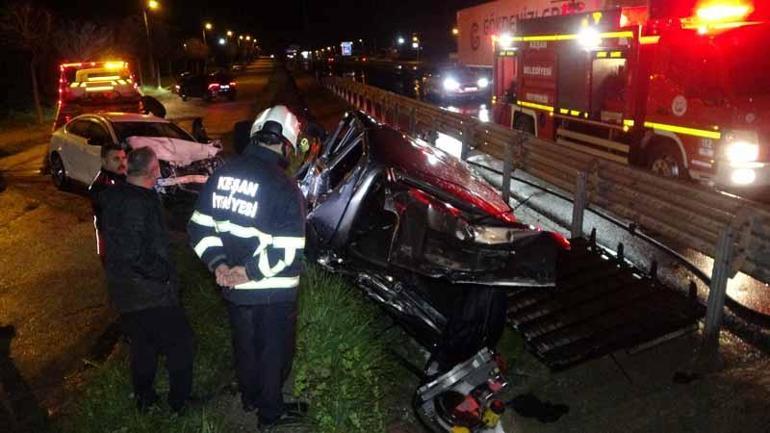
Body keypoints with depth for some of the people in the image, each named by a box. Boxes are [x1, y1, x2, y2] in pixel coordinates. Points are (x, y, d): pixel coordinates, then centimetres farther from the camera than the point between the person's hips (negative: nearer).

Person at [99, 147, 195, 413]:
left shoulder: (112, 197, 6)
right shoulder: (140, 202, -23)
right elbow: (135, 254, -29)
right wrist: (165, 274, -17)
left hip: (123, 292, 9)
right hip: (150, 294, -9)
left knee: (142, 346, 22)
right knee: (180, 343, 8)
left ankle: (144, 400, 35)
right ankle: (179, 401, 19)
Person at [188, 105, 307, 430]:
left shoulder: (222, 174, -3)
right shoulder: (283, 187, -23)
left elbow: (199, 228, 1)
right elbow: (288, 254, -27)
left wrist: (219, 265, -6)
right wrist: (247, 272, -18)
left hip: (233, 288, 6)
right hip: (272, 292, -6)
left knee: (244, 342, 27)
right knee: (274, 350, 16)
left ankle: (248, 397, 49)